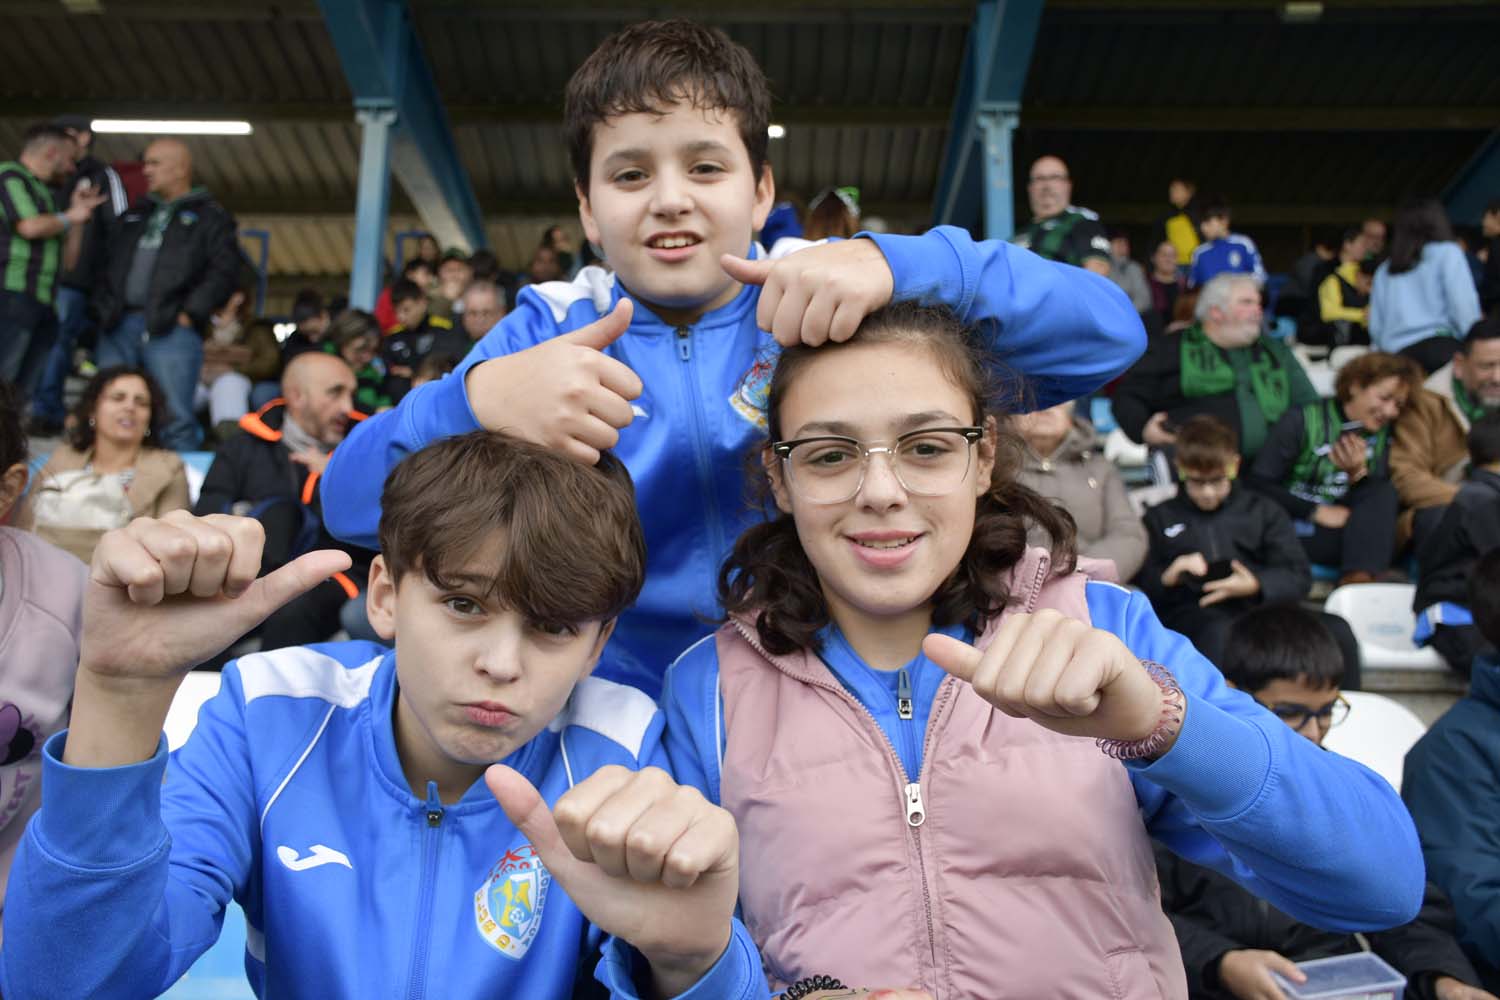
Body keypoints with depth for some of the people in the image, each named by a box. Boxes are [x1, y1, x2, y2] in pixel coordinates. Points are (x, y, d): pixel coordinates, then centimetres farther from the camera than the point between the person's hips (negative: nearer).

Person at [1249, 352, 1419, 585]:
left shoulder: (1383, 434, 10)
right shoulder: (1303, 421, -5)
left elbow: (1383, 502, 2)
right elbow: (1258, 483, -10)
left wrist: (1358, 474, -18)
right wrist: (1317, 511, -16)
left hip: (1353, 529, 5)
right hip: (1294, 530, -4)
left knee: (1385, 494, -23)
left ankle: (1358, 580, -34)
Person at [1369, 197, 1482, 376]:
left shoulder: (1384, 270, 19)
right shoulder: (1447, 252, 8)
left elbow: (1376, 327, 17)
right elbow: (1464, 306, -3)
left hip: (1399, 356, 4)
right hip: (1441, 347, -4)